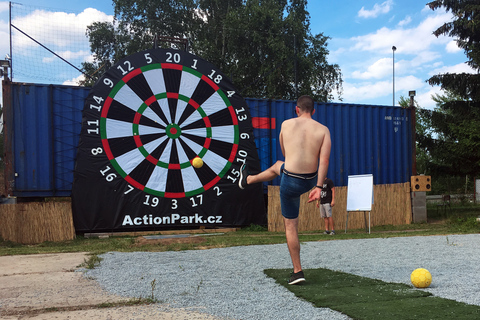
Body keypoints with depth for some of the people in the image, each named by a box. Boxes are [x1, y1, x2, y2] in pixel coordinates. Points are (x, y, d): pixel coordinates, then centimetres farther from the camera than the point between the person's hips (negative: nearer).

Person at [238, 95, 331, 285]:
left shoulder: (286, 125, -4)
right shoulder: (323, 130, -4)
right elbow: (324, 160, -16)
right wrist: (318, 187, -16)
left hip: (291, 181, -5)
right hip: (311, 180, 5)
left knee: (291, 226, 12)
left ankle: (297, 271, 20)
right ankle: (248, 179, 65)